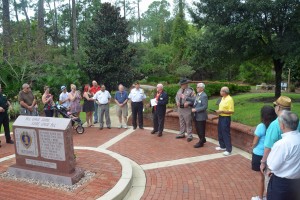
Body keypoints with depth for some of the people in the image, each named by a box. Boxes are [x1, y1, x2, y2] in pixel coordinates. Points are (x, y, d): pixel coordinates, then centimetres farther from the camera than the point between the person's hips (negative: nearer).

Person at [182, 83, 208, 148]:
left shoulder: (204, 96, -19)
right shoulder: (198, 94, 8)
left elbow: (205, 107, -22)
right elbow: (193, 100, 16)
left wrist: (196, 109, -21)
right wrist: (185, 98, 11)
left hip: (201, 116, -9)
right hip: (196, 116, 9)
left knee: (201, 130, 6)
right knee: (197, 129, 19)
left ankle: (201, 143, 22)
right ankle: (202, 139, 38)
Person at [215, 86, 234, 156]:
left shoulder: (229, 99, -18)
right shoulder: (223, 98, 10)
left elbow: (231, 111, -21)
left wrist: (222, 111, -23)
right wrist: (218, 111, 4)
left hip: (226, 118, -9)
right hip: (221, 117, 10)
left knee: (226, 134, -3)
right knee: (220, 133, 17)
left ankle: (228, 150, 7)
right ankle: (222, 146, 32)